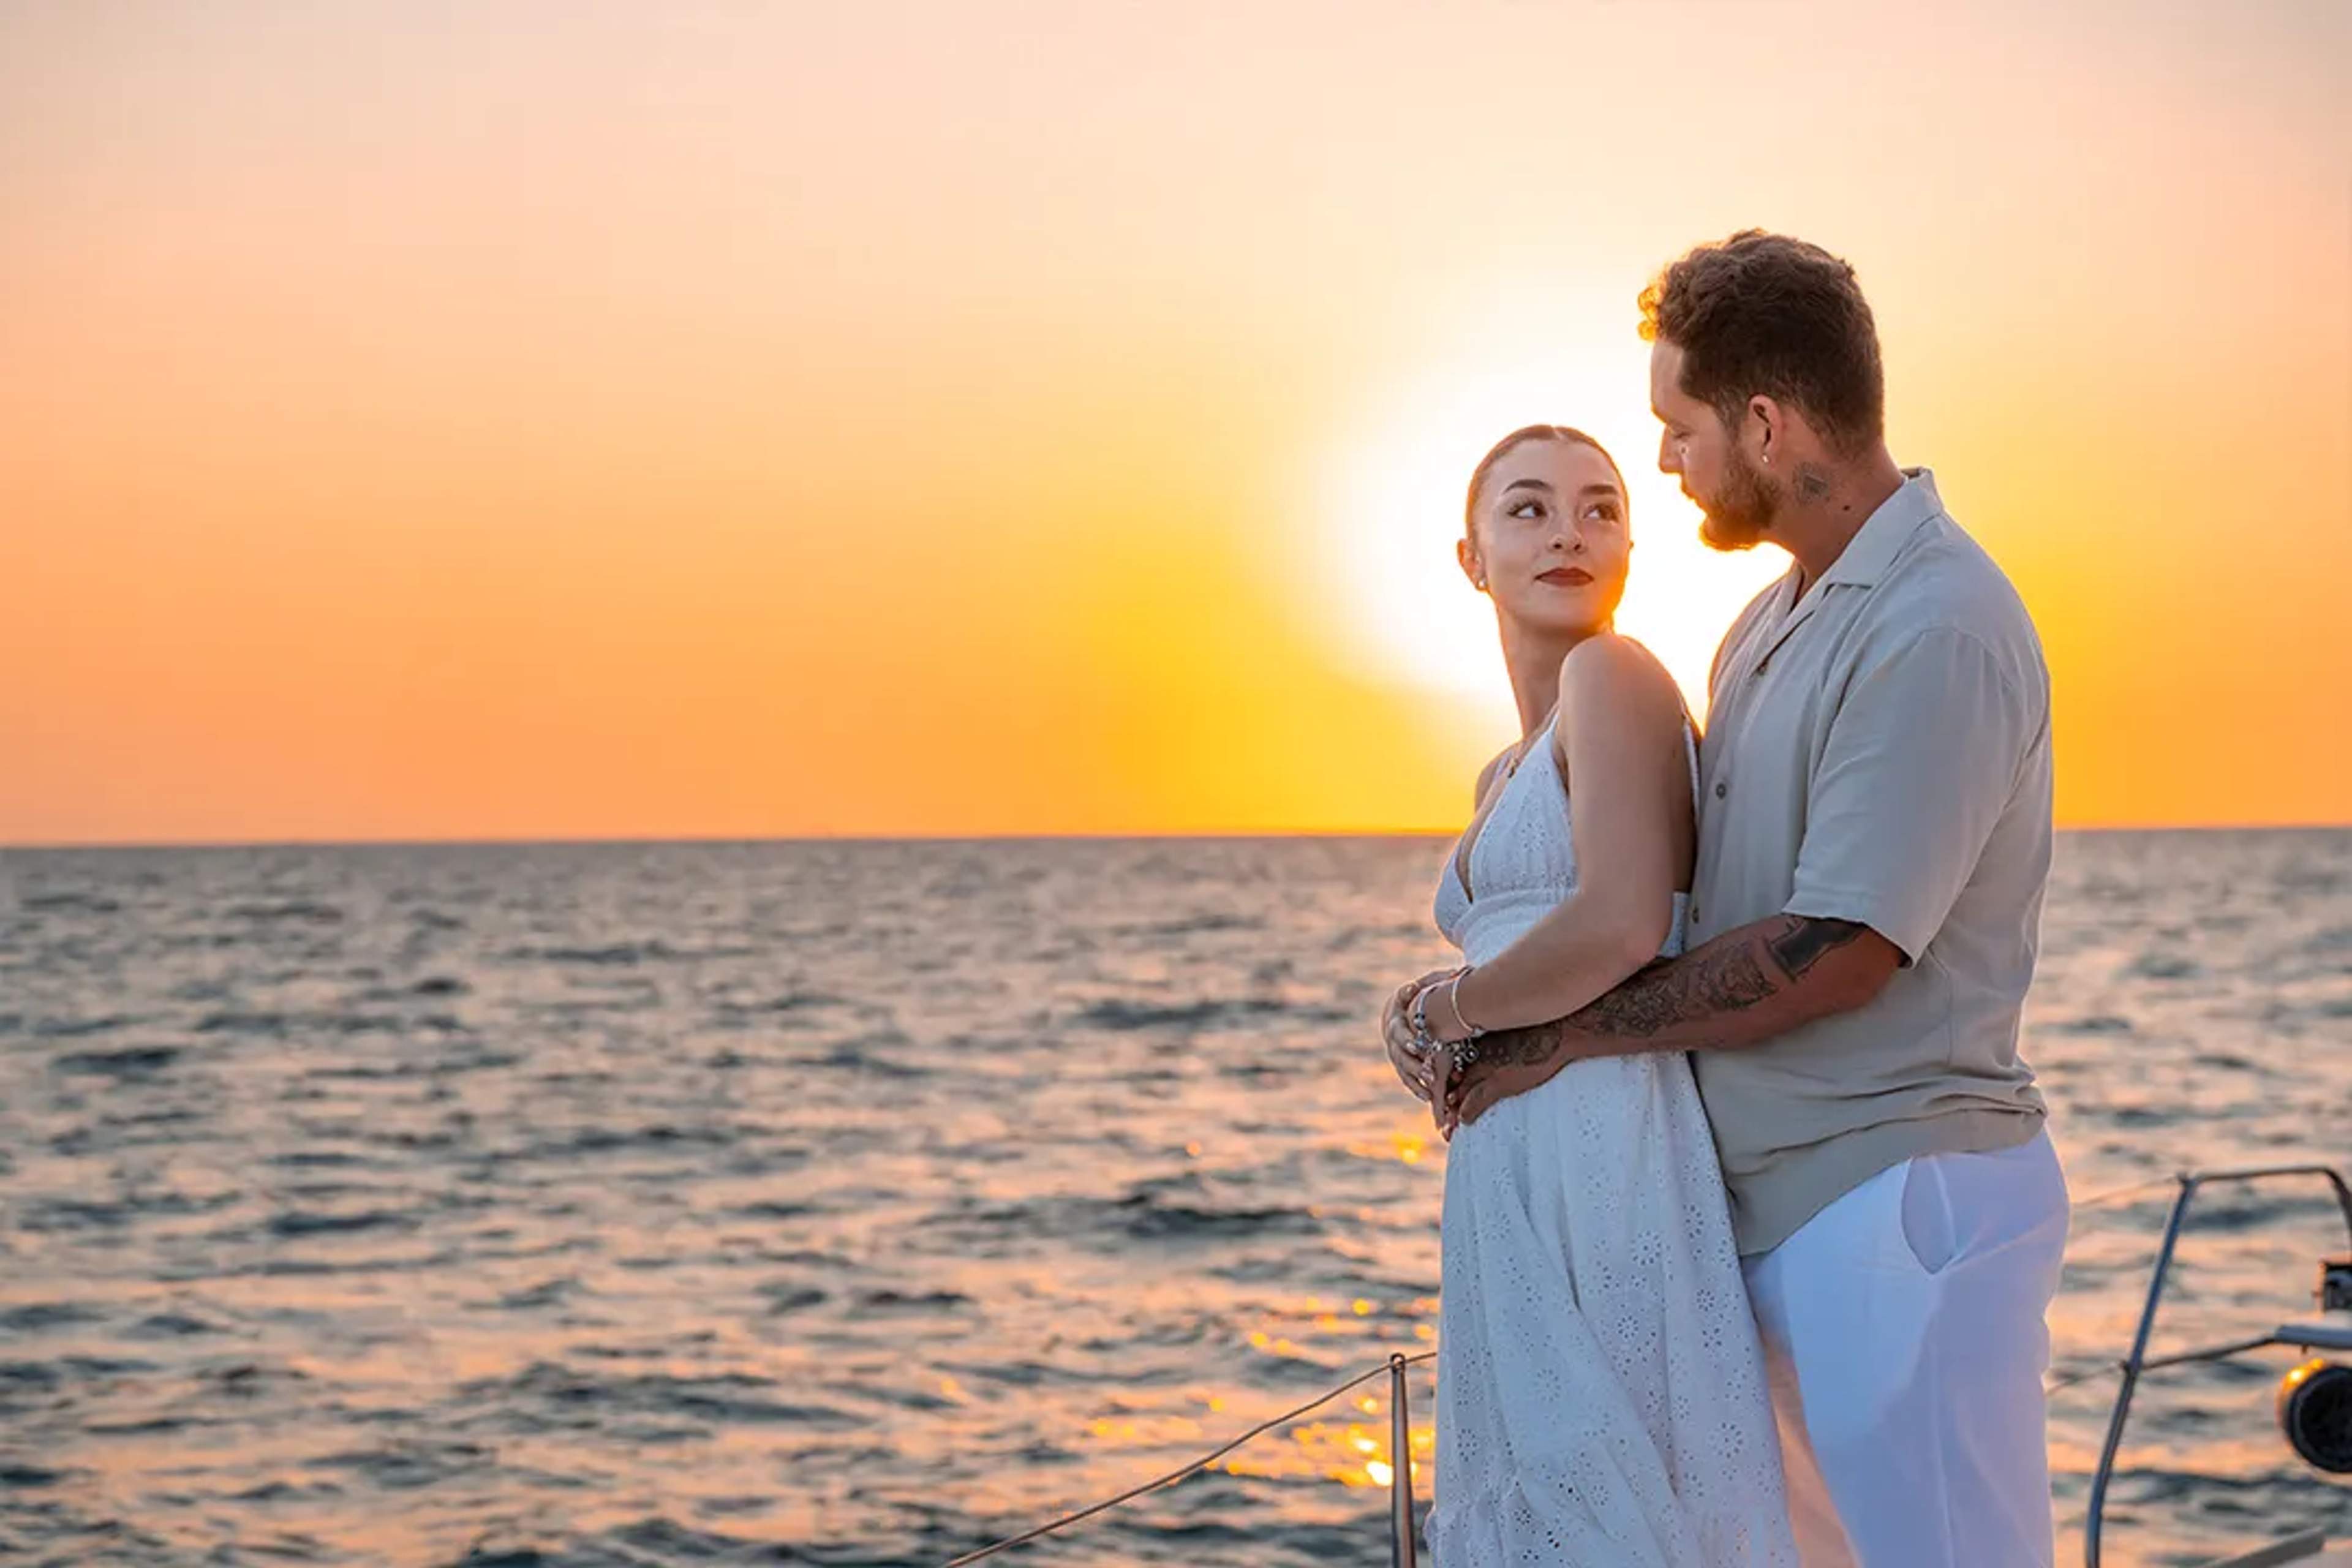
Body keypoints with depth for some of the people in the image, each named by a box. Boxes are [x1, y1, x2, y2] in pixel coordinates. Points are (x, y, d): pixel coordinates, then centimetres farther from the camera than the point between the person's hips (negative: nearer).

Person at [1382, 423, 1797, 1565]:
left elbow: (1622, 926, -19)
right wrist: (1452, 1046, 4)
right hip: (1512, 1178, 9)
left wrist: (1440, 1005, -5)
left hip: (1603, 1159, -9)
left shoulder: (1616, 676, -6)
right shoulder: (1506, 777, 22)